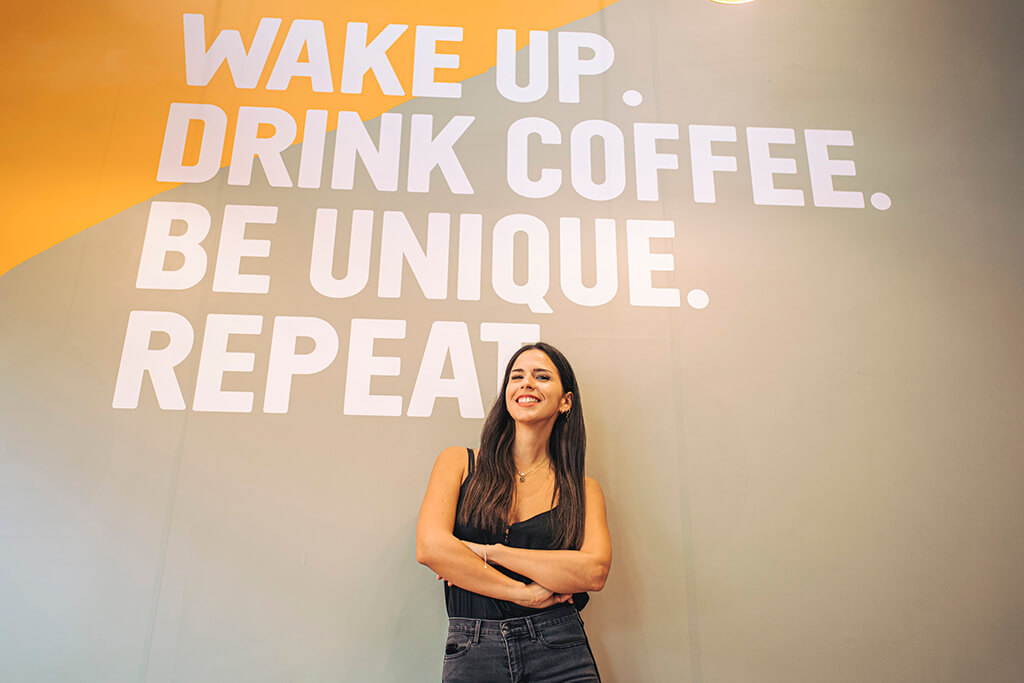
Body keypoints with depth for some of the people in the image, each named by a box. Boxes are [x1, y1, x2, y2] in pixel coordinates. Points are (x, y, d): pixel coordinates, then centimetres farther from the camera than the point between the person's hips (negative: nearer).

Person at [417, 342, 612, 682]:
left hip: (560, 654, 1)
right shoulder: (459, 462, 3)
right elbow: (430, 546, -10)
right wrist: (525, 593, -11)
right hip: (470, 654, 0)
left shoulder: (583, 488, 5)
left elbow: (595, 571, -10)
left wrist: (489, 551, -13)